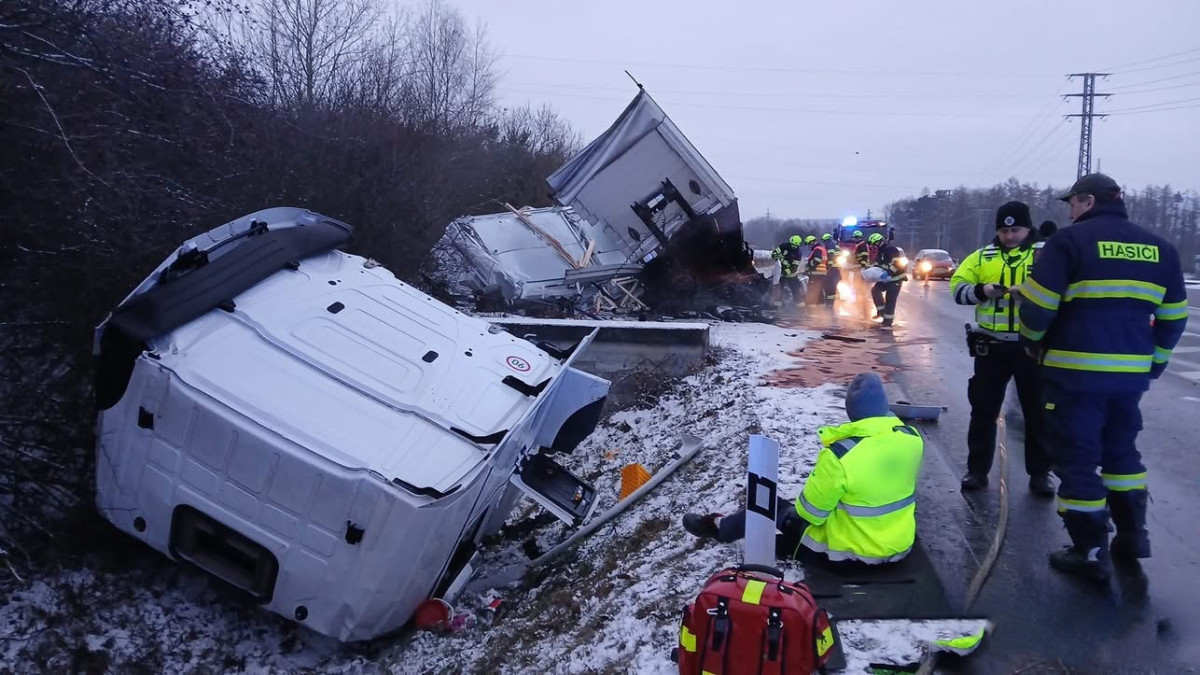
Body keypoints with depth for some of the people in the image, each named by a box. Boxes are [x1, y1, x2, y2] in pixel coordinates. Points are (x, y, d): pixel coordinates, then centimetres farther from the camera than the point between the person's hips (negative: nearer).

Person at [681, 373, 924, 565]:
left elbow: (811, 511, -15)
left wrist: (797, 510, 8)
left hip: (852, 549, -6)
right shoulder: (912, 437, -9)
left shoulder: (840, 454, -27)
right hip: (901, 545, 6)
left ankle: (717, 527, 34)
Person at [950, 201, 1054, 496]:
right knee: (984, 409, 8)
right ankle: (977, 469, 19)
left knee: (1037, 411, 8)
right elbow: (957, 287, 2)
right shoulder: (982, 256, 7)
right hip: (991, 346, 1)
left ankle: (1040, 473, 22)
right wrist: (981, 291, -17)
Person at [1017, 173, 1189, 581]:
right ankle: (1132, 535, 28)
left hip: (1075, 370, -6)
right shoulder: (1159, 248, 10)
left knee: (1077, 457, 3)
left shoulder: (1070, 241, -8)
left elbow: (1037, 306, -12)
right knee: (1121, 448, 23)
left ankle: (1091, 551, 7)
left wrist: (1032, 342, 7)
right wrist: (1153, 362, 24)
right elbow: (1173, 316, 14)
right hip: (1131, 373, 6)